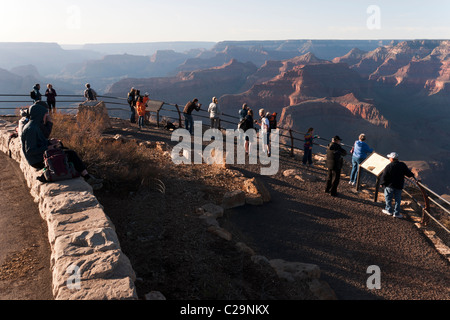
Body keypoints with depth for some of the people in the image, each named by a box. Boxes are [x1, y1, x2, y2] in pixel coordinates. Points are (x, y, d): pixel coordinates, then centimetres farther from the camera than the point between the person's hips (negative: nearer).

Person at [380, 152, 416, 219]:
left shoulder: (389, 166, -16)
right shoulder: (403, 165, -5)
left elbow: (384, 176, -13)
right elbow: (408, 172, 8)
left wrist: (382, 183, 1)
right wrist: (412, 175, 30)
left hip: (390, 186, -3)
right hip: (399, 186, 4)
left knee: (388, 198, 14)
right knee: (398, 199, 12)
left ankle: (389, 210, 21)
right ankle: (396, 213, 15)